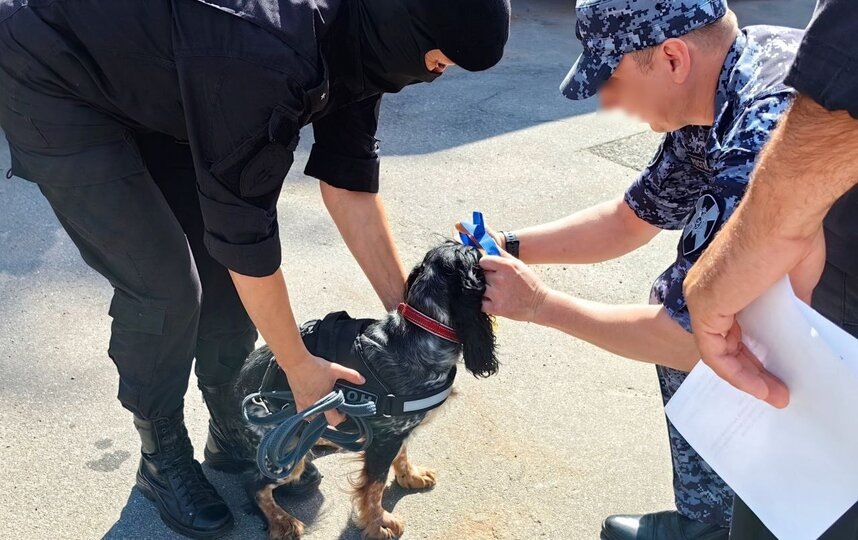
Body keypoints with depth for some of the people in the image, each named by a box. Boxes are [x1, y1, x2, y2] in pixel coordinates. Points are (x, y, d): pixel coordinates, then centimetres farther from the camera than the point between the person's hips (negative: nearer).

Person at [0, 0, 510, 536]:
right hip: (54, 83, -7)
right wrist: (299, 366, -19)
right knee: (164, 286, -11)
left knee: (222, 261, 3)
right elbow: (244, 226, -31)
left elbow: (349, 181, -6)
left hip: (153, 83, 8)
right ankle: (162, 460, 14)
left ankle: (234, 433, 22)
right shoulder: (264, 54, -39)